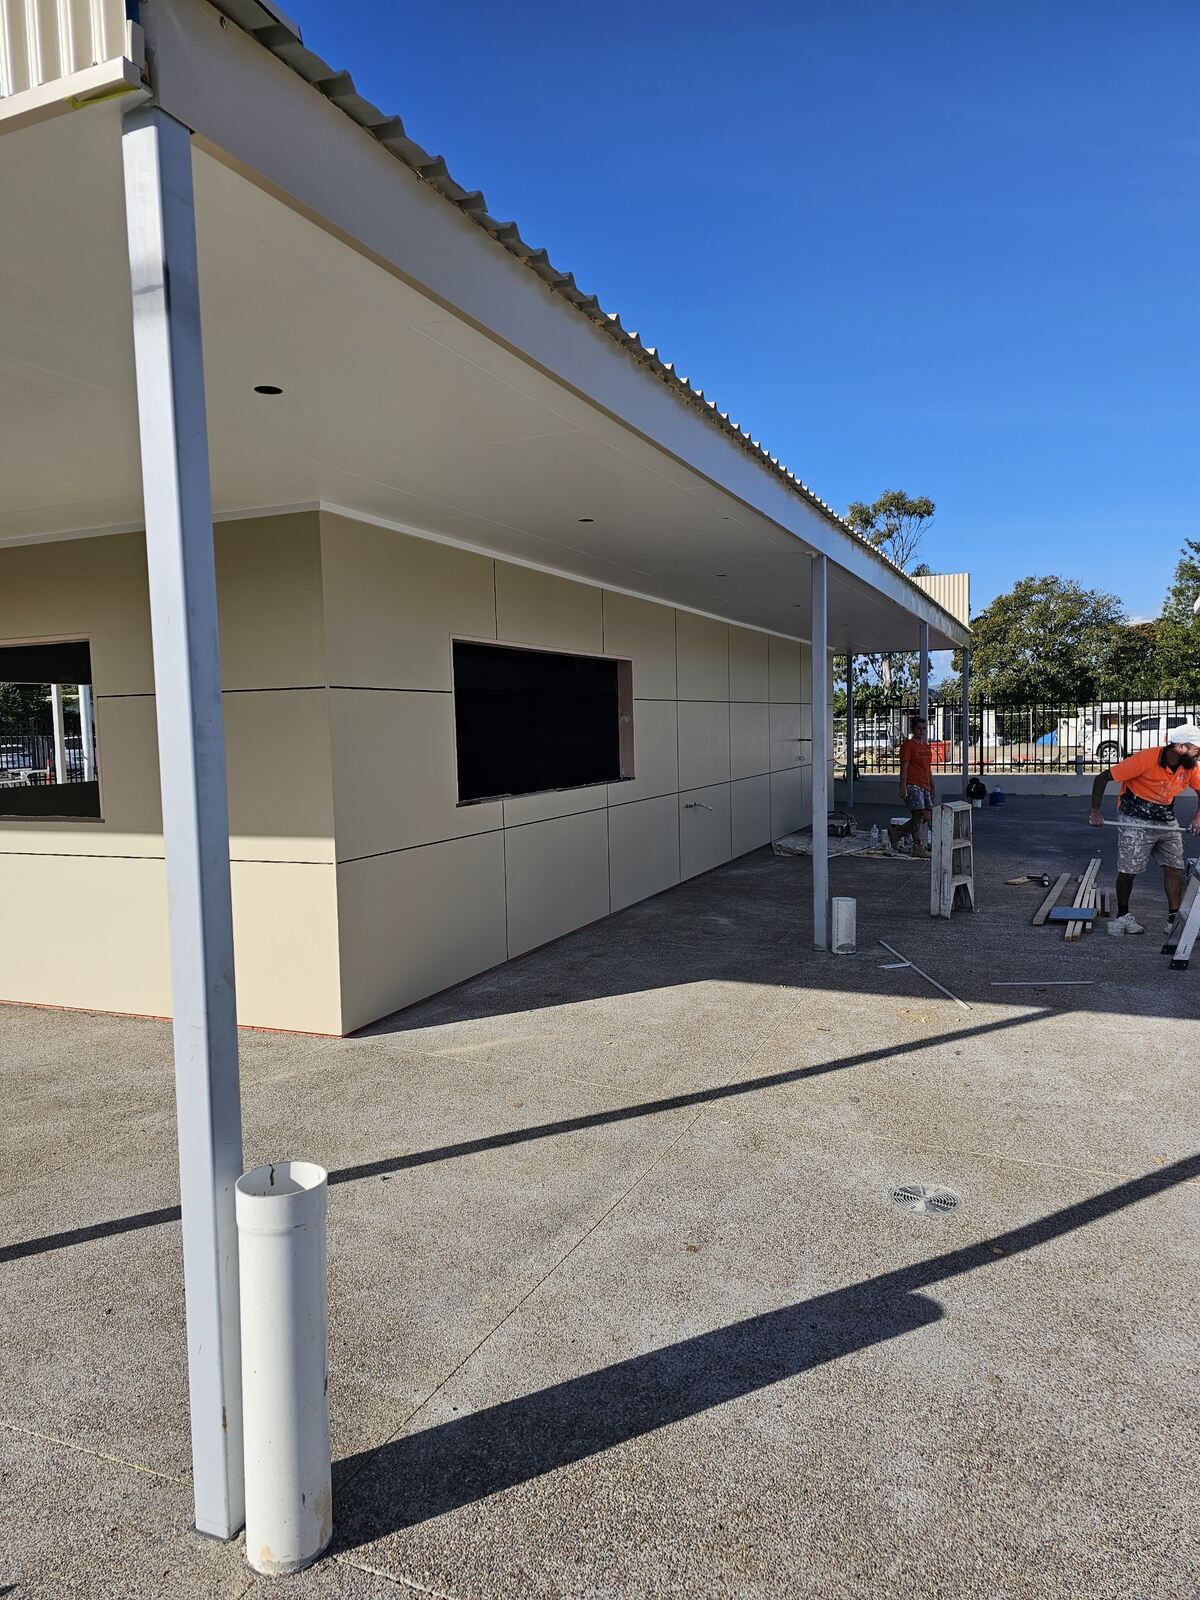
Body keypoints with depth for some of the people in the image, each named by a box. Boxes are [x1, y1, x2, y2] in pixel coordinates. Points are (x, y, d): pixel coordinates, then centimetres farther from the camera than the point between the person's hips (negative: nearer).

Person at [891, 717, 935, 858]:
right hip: (912, 785, -8)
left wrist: (932, 787, 22)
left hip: (925, 787, 8)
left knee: (927, 817, 6)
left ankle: (896, 832, 19)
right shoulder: (908, 745, -4)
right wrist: (903, 786, -18)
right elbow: (904, 767, -11)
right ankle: (918, 847, -5)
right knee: (919, 815, -11)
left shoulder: (926, 746, 20)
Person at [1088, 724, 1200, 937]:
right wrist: (1095, 812, -21)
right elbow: (1102, 778, -20)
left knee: (1174, 868, 1)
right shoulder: (1145, 760, -25)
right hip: (1135, 820, -5)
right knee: (1127, 870, -1)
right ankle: (1122, 916, 17)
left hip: (1167, 820, 5)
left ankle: (1173, 920, 10)